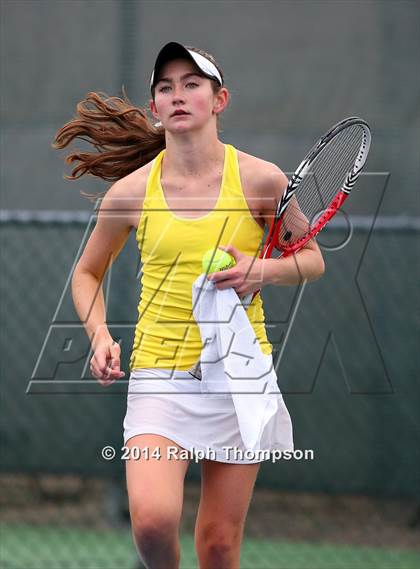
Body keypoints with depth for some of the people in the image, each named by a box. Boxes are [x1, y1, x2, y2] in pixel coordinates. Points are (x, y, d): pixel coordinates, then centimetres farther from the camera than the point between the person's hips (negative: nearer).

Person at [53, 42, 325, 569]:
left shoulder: (260, 179, -2)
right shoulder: (129, 192, 0)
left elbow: (311, 259, 11)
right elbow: (87, 273, 16)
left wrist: (261, 270, -10)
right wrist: (99, 336, -1)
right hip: (158, 373, 0)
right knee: (152, 519, -22)